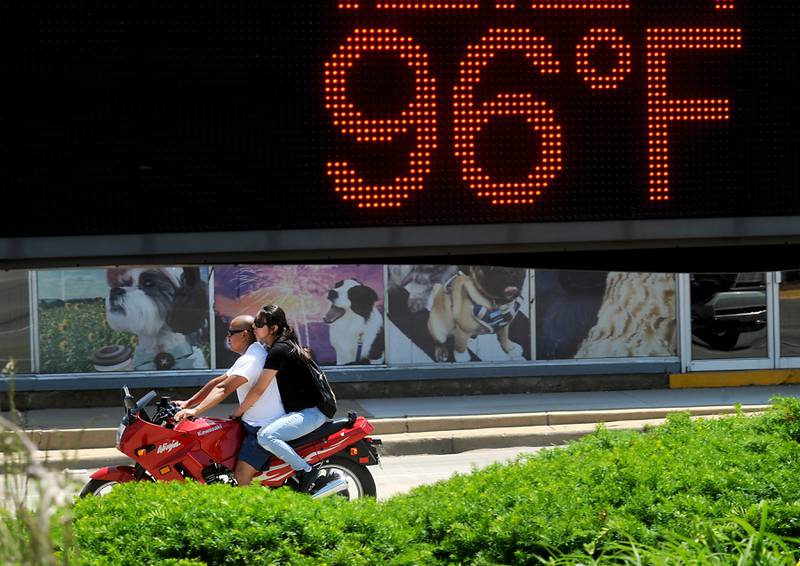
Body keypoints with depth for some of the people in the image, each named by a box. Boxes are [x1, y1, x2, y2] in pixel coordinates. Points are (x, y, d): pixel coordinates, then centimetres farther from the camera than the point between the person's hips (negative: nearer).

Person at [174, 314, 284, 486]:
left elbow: (223, 389, -28)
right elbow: (218, 382, 18)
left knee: (241, 478, -20)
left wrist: (195, 410, -33)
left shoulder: (251, 359, -18)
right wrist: (189, 403, 12)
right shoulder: (248, 357, 18)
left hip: (264, 427, -11)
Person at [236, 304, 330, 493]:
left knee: (265, 436, -25)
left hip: (311, 412, -11)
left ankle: (306, 471, -20)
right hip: (309, 410, 11)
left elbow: (258, 390, -14)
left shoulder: (278, 351, -15)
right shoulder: (284, 345, 15)